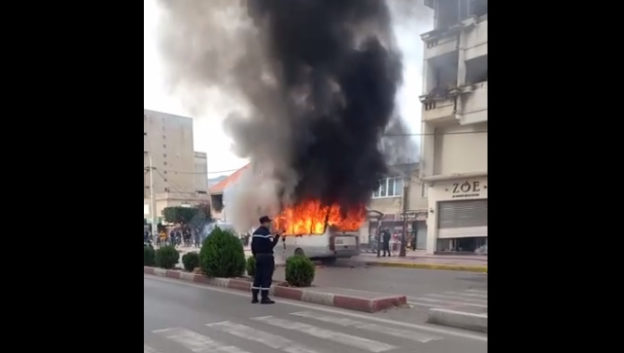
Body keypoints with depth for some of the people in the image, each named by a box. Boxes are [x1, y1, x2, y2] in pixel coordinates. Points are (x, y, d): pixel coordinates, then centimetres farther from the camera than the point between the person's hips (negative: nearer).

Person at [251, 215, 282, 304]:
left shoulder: (255, 232, 14)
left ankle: (254, 297, 12)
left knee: (258, 277, 11)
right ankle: (264, 298, -5)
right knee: (266, 277, -5)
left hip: (258, 256, 9)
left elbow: (253, 246, 16)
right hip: (267, 256, -9)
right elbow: (271, 245, -19)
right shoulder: (266, 232, -14)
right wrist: (277, 236, -15)